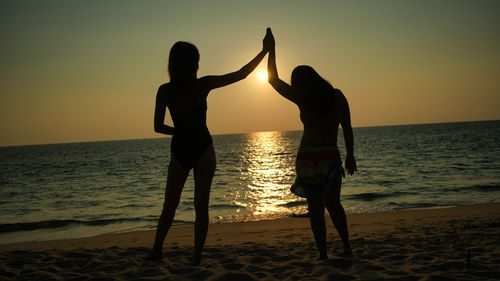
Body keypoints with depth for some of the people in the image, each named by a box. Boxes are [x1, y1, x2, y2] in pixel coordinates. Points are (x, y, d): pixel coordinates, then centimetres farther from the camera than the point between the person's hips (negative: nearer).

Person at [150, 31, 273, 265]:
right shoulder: (203, 85, -10)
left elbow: (158, 127, -2)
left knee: (169, 206, 18)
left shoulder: (164, 91, -5)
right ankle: (197, 256, 8)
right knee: (201, 206, 7)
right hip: (203, 151, -2)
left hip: (179, 152, 2)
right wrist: (264, 51, 4)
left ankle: (156, 250, 18)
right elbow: (241, 75, -4)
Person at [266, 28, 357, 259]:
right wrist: (350, 155, 14)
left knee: (316, 209, 6)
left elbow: (273, 79, 3)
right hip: (332, 159, 3)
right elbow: (347, 129, 4)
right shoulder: (337, 97, 1)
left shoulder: (302, 99, -6)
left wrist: (271, 48, 9)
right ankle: (347, 248, 21)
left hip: (308, 160, -3)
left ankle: (323, 256, 6)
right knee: (333, 204, 22)